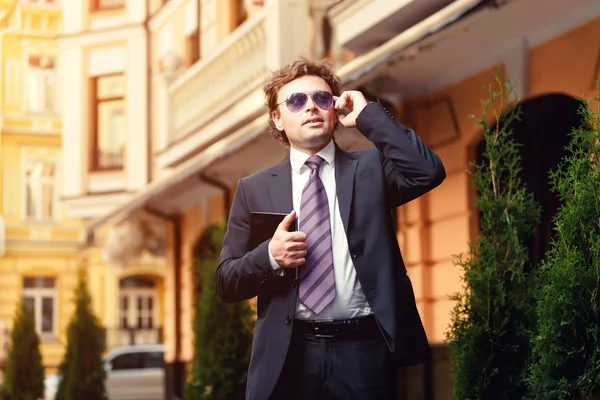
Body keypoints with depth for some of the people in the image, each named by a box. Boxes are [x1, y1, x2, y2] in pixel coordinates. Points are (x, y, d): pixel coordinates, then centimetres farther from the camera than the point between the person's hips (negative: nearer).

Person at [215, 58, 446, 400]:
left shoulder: (370, 169, 9)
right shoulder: (254, 189, 10)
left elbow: (428, 171, -12)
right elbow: (226, 282, 8)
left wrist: (367, 113, -4)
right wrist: (270, 255, -12)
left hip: (363, 352, 0)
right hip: (286, 355, 1)